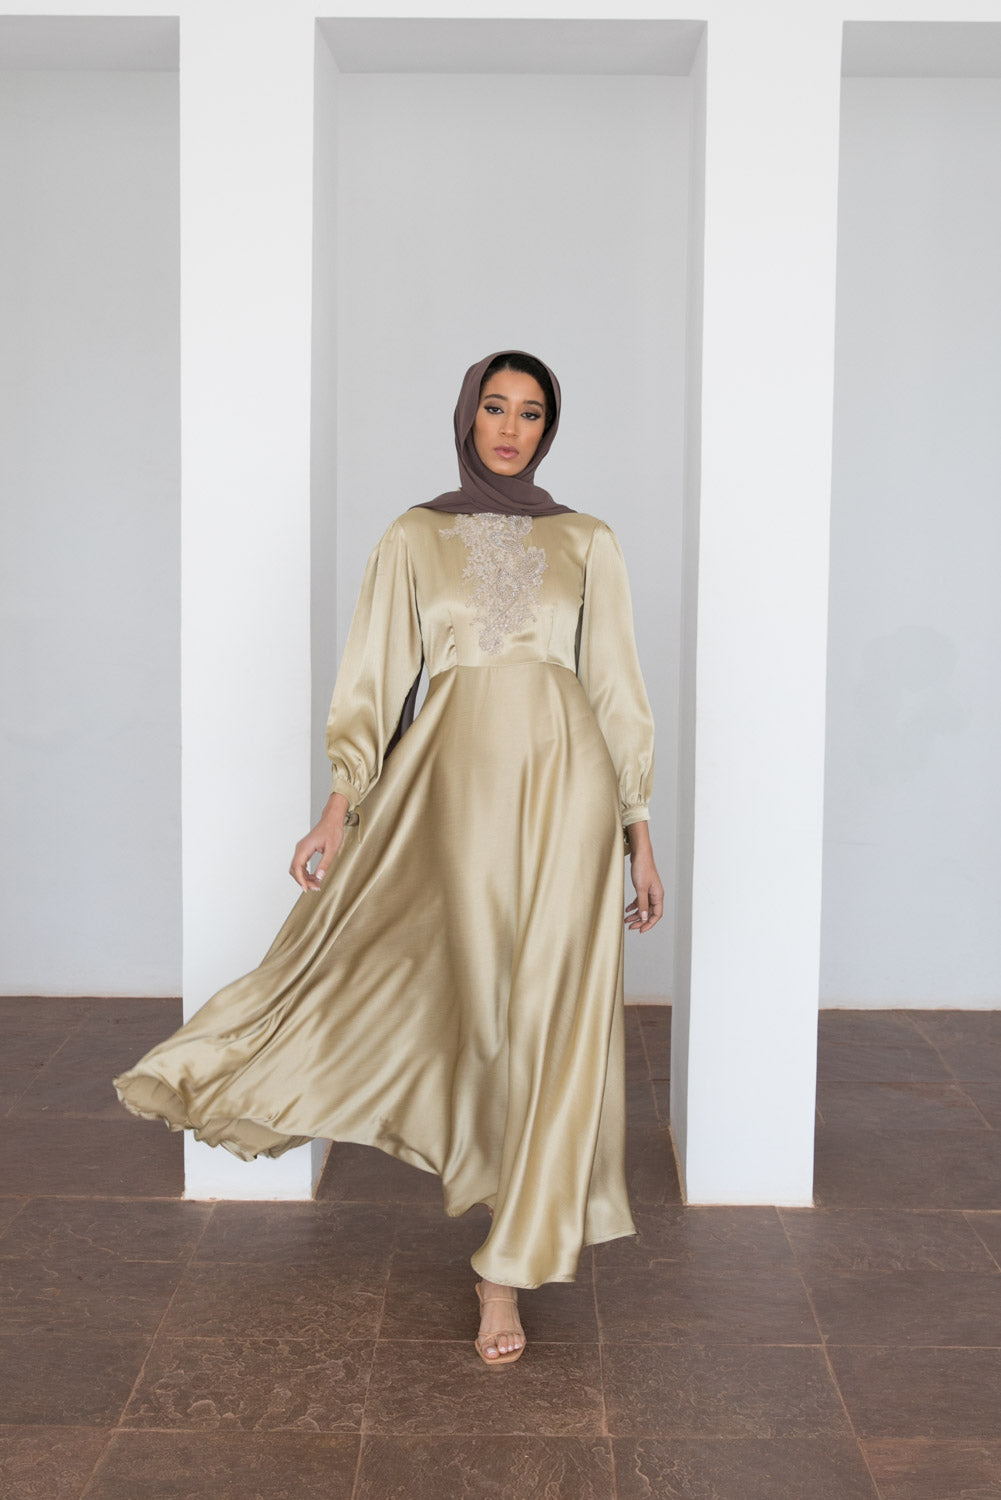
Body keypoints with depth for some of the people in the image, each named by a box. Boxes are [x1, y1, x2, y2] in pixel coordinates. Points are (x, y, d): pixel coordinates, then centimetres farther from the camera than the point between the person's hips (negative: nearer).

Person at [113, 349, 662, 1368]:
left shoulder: (587, 542, 9)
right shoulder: (414, 538, 9)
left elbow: (619, 692, 9)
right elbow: (374, 681, 6)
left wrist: (641, 838, 6)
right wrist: (339, 808, -5)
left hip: (566, 784, 1)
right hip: (455, 781, 0)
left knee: (552, 1014, -1)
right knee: (478, 1004, 4)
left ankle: (510, 1263, 14)